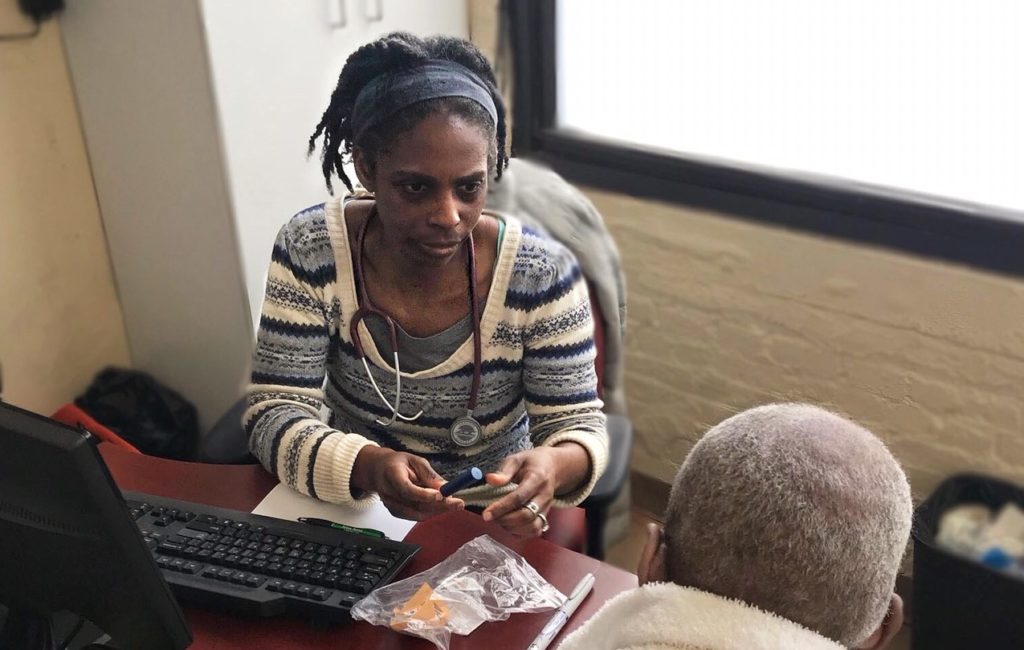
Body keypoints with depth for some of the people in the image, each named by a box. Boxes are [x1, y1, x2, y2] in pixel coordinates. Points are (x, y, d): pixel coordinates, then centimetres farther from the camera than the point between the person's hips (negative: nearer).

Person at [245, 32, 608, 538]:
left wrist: (555, 465, -34)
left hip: (494, 521, 1)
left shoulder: (543, 275, -16)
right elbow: (275, 414, -15)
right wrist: (366, 466, -35)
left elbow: (578, 425, -10)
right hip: (349, 507, 0)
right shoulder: (309, 250, -14)